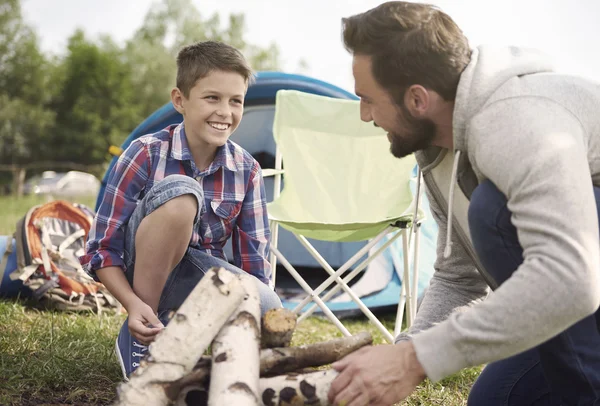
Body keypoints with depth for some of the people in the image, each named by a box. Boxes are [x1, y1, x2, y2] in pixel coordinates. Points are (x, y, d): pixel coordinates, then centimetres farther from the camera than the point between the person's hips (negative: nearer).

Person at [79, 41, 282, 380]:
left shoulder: (247, 171, -8)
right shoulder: (145, 154, -17)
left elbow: (255, 257, -3)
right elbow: (102, 249, -14)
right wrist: (133, 305, -29)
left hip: (201, 275, 3)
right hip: (146, 270, -2)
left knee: (267, 307, -31)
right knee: (178, 191, -33)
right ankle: (138, 339, -19)